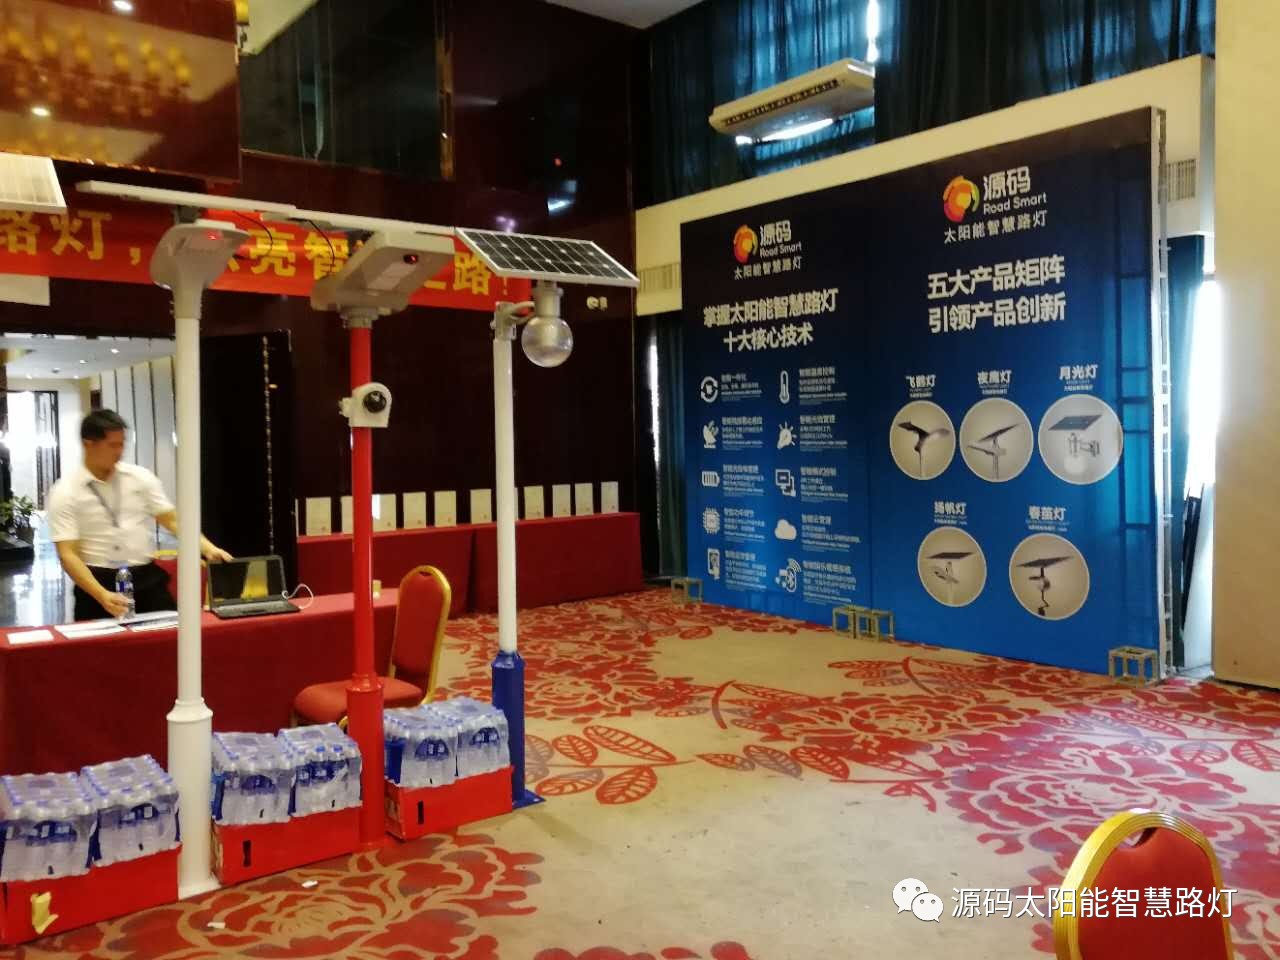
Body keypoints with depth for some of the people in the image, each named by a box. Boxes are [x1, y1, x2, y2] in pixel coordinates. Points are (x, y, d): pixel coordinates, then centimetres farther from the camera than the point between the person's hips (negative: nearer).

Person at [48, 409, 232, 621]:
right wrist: (103, 595, -23)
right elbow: (67, 554, -10)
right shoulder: (65, 492, -4)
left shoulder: (141, 477, 4)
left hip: (148, 580, 2)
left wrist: (207, 548, -13)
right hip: (98, 583, -2)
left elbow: (172, 520, 5)